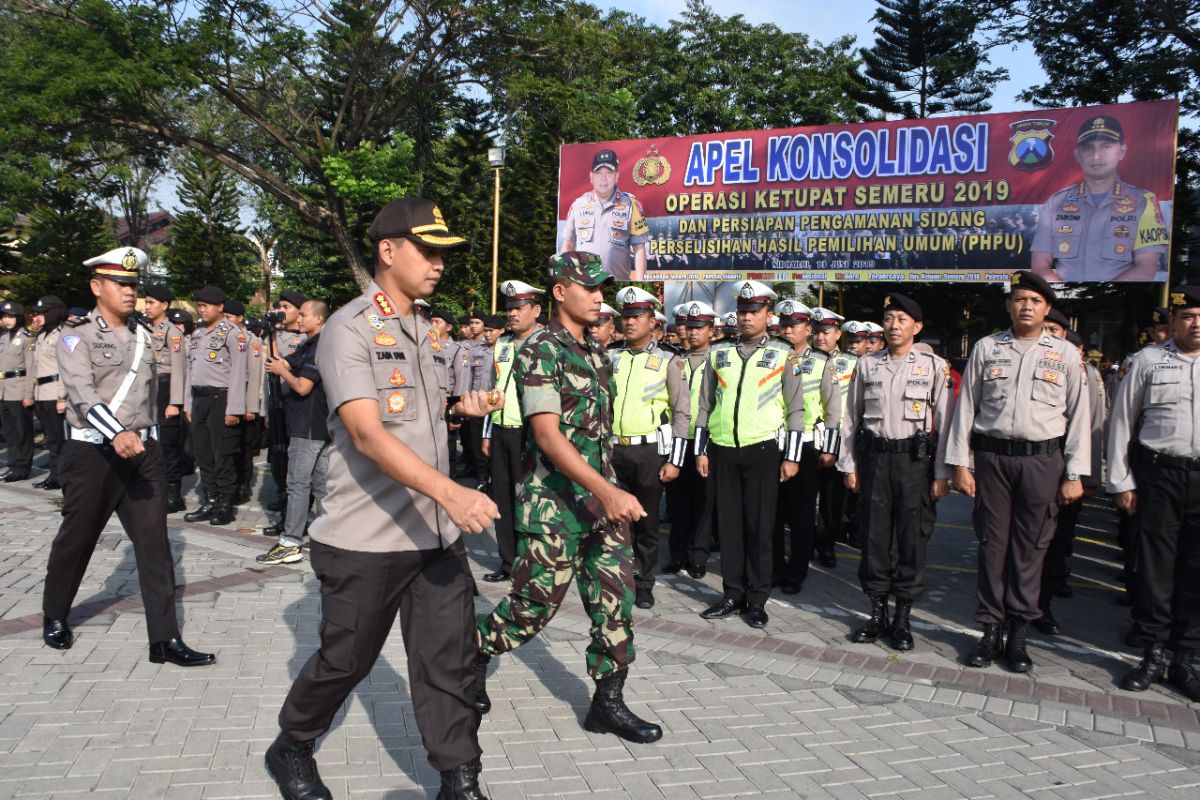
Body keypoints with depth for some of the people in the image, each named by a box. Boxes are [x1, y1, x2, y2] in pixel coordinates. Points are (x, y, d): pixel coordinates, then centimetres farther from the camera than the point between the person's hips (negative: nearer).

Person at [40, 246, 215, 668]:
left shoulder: (143, 335, 11)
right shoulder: (77, 335, -6)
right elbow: (82, 394, -20)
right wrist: (116, 434, -35)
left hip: (143, 451, 4)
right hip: (92, 452, -4)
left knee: (154, 543, -2)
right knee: (75, 539, 11)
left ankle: (166, 640, 0)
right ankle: (54, 617, 37)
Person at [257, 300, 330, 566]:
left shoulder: (320, 349, -15)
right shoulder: (306, 346, 17)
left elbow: (302, 387, -19)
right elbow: (279, 364, 12)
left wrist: (282, 372, -5)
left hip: (309, 428, -10)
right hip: (318, 427, 10)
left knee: (298, 484, -7)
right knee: (320, 484, 12)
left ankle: (290, 543, -4)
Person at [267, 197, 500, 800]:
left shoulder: (423, 332, 12)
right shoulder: (350, 329, -12)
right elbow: (367, 434, -26)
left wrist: (460, 408, 10)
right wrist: (449, 490, -36)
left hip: (437, 534, 6)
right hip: (365, 540, -6)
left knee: (449, 662, 6)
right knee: (344, 660, 11)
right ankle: (290, 749, 38)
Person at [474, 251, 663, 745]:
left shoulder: (598, 354, 13)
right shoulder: (540, 351, -13)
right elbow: (547, 434, -22)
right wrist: (606, 490, -30)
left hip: (602, 502, 7)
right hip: (552, 506, -7)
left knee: (616, 600, 4)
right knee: (534, 604, 3)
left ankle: (608, 703, 17)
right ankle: (475, 653, 31)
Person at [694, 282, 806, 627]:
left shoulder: (784, 356, 3)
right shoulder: (718, 353, 10)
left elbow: (795, 409, 2)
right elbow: (705, 405, 13)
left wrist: (791, 457, -3)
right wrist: (701, 450, 8)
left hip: (762, 449, -3)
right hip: (722, 450, 3)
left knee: (759, 526, 2)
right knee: (728, 524, 7)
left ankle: (757, 599, 12)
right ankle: (733, 594, 18)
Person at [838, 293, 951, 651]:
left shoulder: (934, 366, 0)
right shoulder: (867, 365, 7)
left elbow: (944, 421, -1)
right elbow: (852, 417, 10)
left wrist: (942, 473, -5)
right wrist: (849, 465, 7)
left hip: (916, 460, -2)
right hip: (875, 457, 2)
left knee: (912, 538, 3)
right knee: (874, 535, 6)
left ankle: (902, 618, 16)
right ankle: (877, 613, 19)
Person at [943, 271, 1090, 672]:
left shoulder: (1065, 354, 5)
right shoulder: (986, 348, 7)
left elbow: (1079, 415, 5)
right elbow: (966, 406, 6)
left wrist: (1074, 474, 0)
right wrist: (960, 464, 1)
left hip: (1042, 459, 0)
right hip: (992, 457, 0)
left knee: (1029, 548, 5)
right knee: (992, 544, 4)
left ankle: (1019, 633, 16)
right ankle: (990, 629, 15)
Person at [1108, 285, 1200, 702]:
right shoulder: (1148, 360, 3)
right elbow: (1122, 421, 4)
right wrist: (1121, 480, 1)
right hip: (1159, 473, -2)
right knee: (1155, 565, 4)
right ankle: (1153, 654, 17)